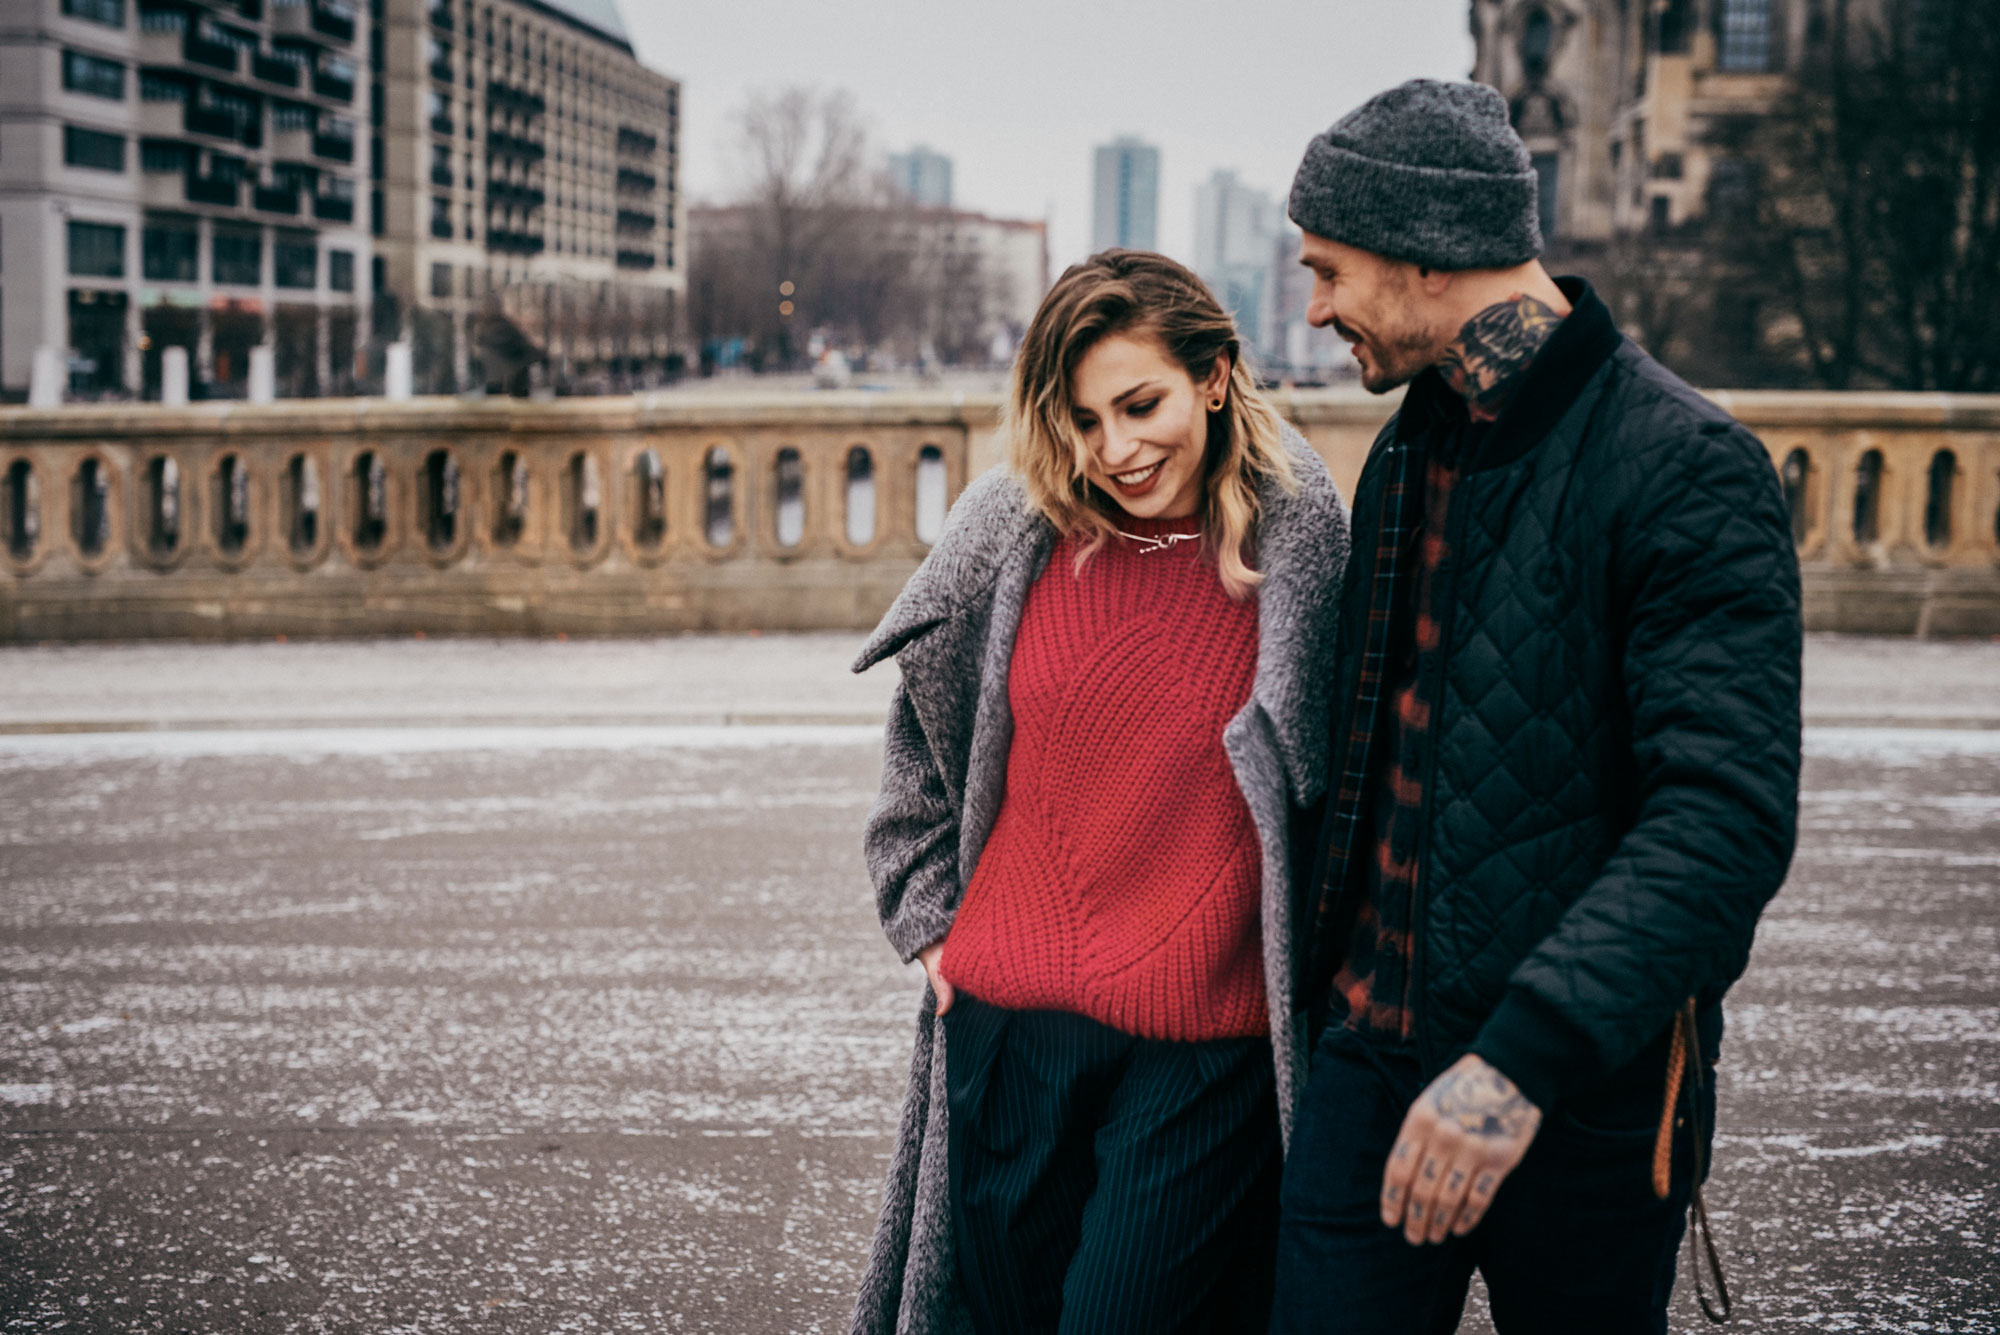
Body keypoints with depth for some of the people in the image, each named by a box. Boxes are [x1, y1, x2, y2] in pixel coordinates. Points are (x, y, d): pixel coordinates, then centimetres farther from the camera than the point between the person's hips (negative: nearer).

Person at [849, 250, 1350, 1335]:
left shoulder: (1300, 546, -6)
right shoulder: (1013, 532, -1)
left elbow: (1343, 789, 3)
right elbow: (921, 739, 14)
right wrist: (930, 919, 10)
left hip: (1207, 1042, -3)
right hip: (1009, 1017, 3)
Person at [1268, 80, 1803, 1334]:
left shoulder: (1687, 468, -15)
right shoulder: (1408, 451, 11)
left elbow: (1729, 816, -24)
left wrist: (1526, 1056, -31)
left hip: (1584, 1088, -6)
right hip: (1375, 1053, 6)